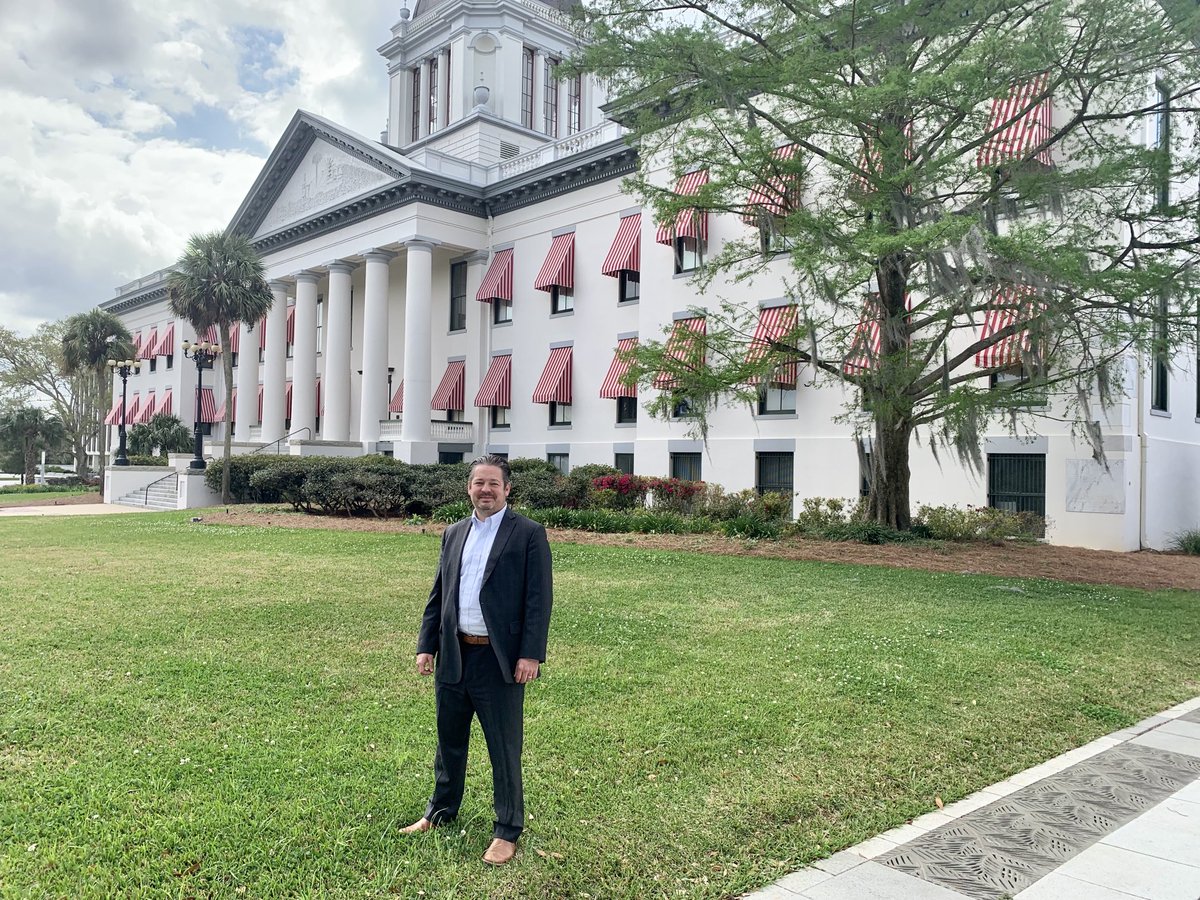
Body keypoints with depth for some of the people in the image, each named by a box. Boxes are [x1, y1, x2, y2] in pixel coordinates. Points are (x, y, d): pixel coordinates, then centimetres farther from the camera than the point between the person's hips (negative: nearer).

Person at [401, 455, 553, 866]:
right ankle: (440, 812, 40)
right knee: (449, 740, 20)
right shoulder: (454, 534, 11)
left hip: (500, 659, -5)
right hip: (454, 656, 6)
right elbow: (438, 595, 14)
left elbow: (540, 598, -10)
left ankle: (507, 832, 20)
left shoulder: (529, 534, -6)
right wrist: (426, 645, 8)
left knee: (504, 748, 5)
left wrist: (531, 654, -16)